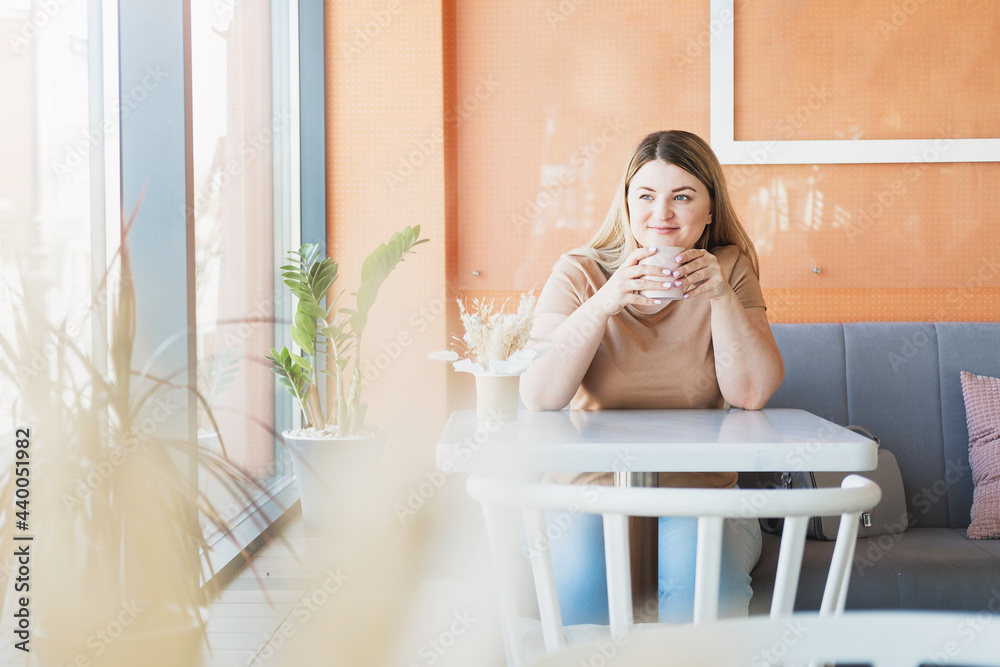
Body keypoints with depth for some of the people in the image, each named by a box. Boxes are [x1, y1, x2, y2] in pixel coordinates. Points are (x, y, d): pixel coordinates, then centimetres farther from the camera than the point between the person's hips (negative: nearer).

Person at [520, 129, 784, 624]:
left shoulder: (730, 270, 6)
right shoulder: (580, 273, 1)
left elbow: (752, 393, -5)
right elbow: (539, 398, -12)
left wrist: (722, 296, -16)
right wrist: (603, 304, -23)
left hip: (700, 491, 1)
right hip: (589, 489, -1)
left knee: (701, 566, -30)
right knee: (580, 565, -30)